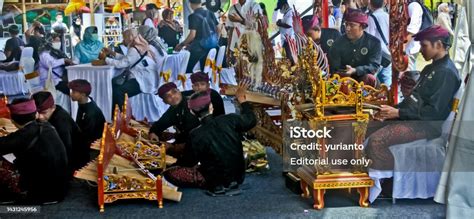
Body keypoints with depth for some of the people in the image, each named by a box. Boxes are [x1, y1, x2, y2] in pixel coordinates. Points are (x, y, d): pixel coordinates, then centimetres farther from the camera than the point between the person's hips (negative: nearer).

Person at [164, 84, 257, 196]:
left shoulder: (196, 135, -23)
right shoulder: (230, 120, -17)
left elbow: (190, 162, -9)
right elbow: (251, 120, 3)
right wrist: (242, 99, 17)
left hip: (217, 180, -5)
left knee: (169, 173, -2)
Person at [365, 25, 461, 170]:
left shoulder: (446, 72, -13)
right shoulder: (431, 68, 19)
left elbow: (435, 112, -20)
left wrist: (399, 113, -17)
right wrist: (392, 110, 3)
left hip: (427, 124, -10)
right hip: (413, 117, 10)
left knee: (376, 140, -27)